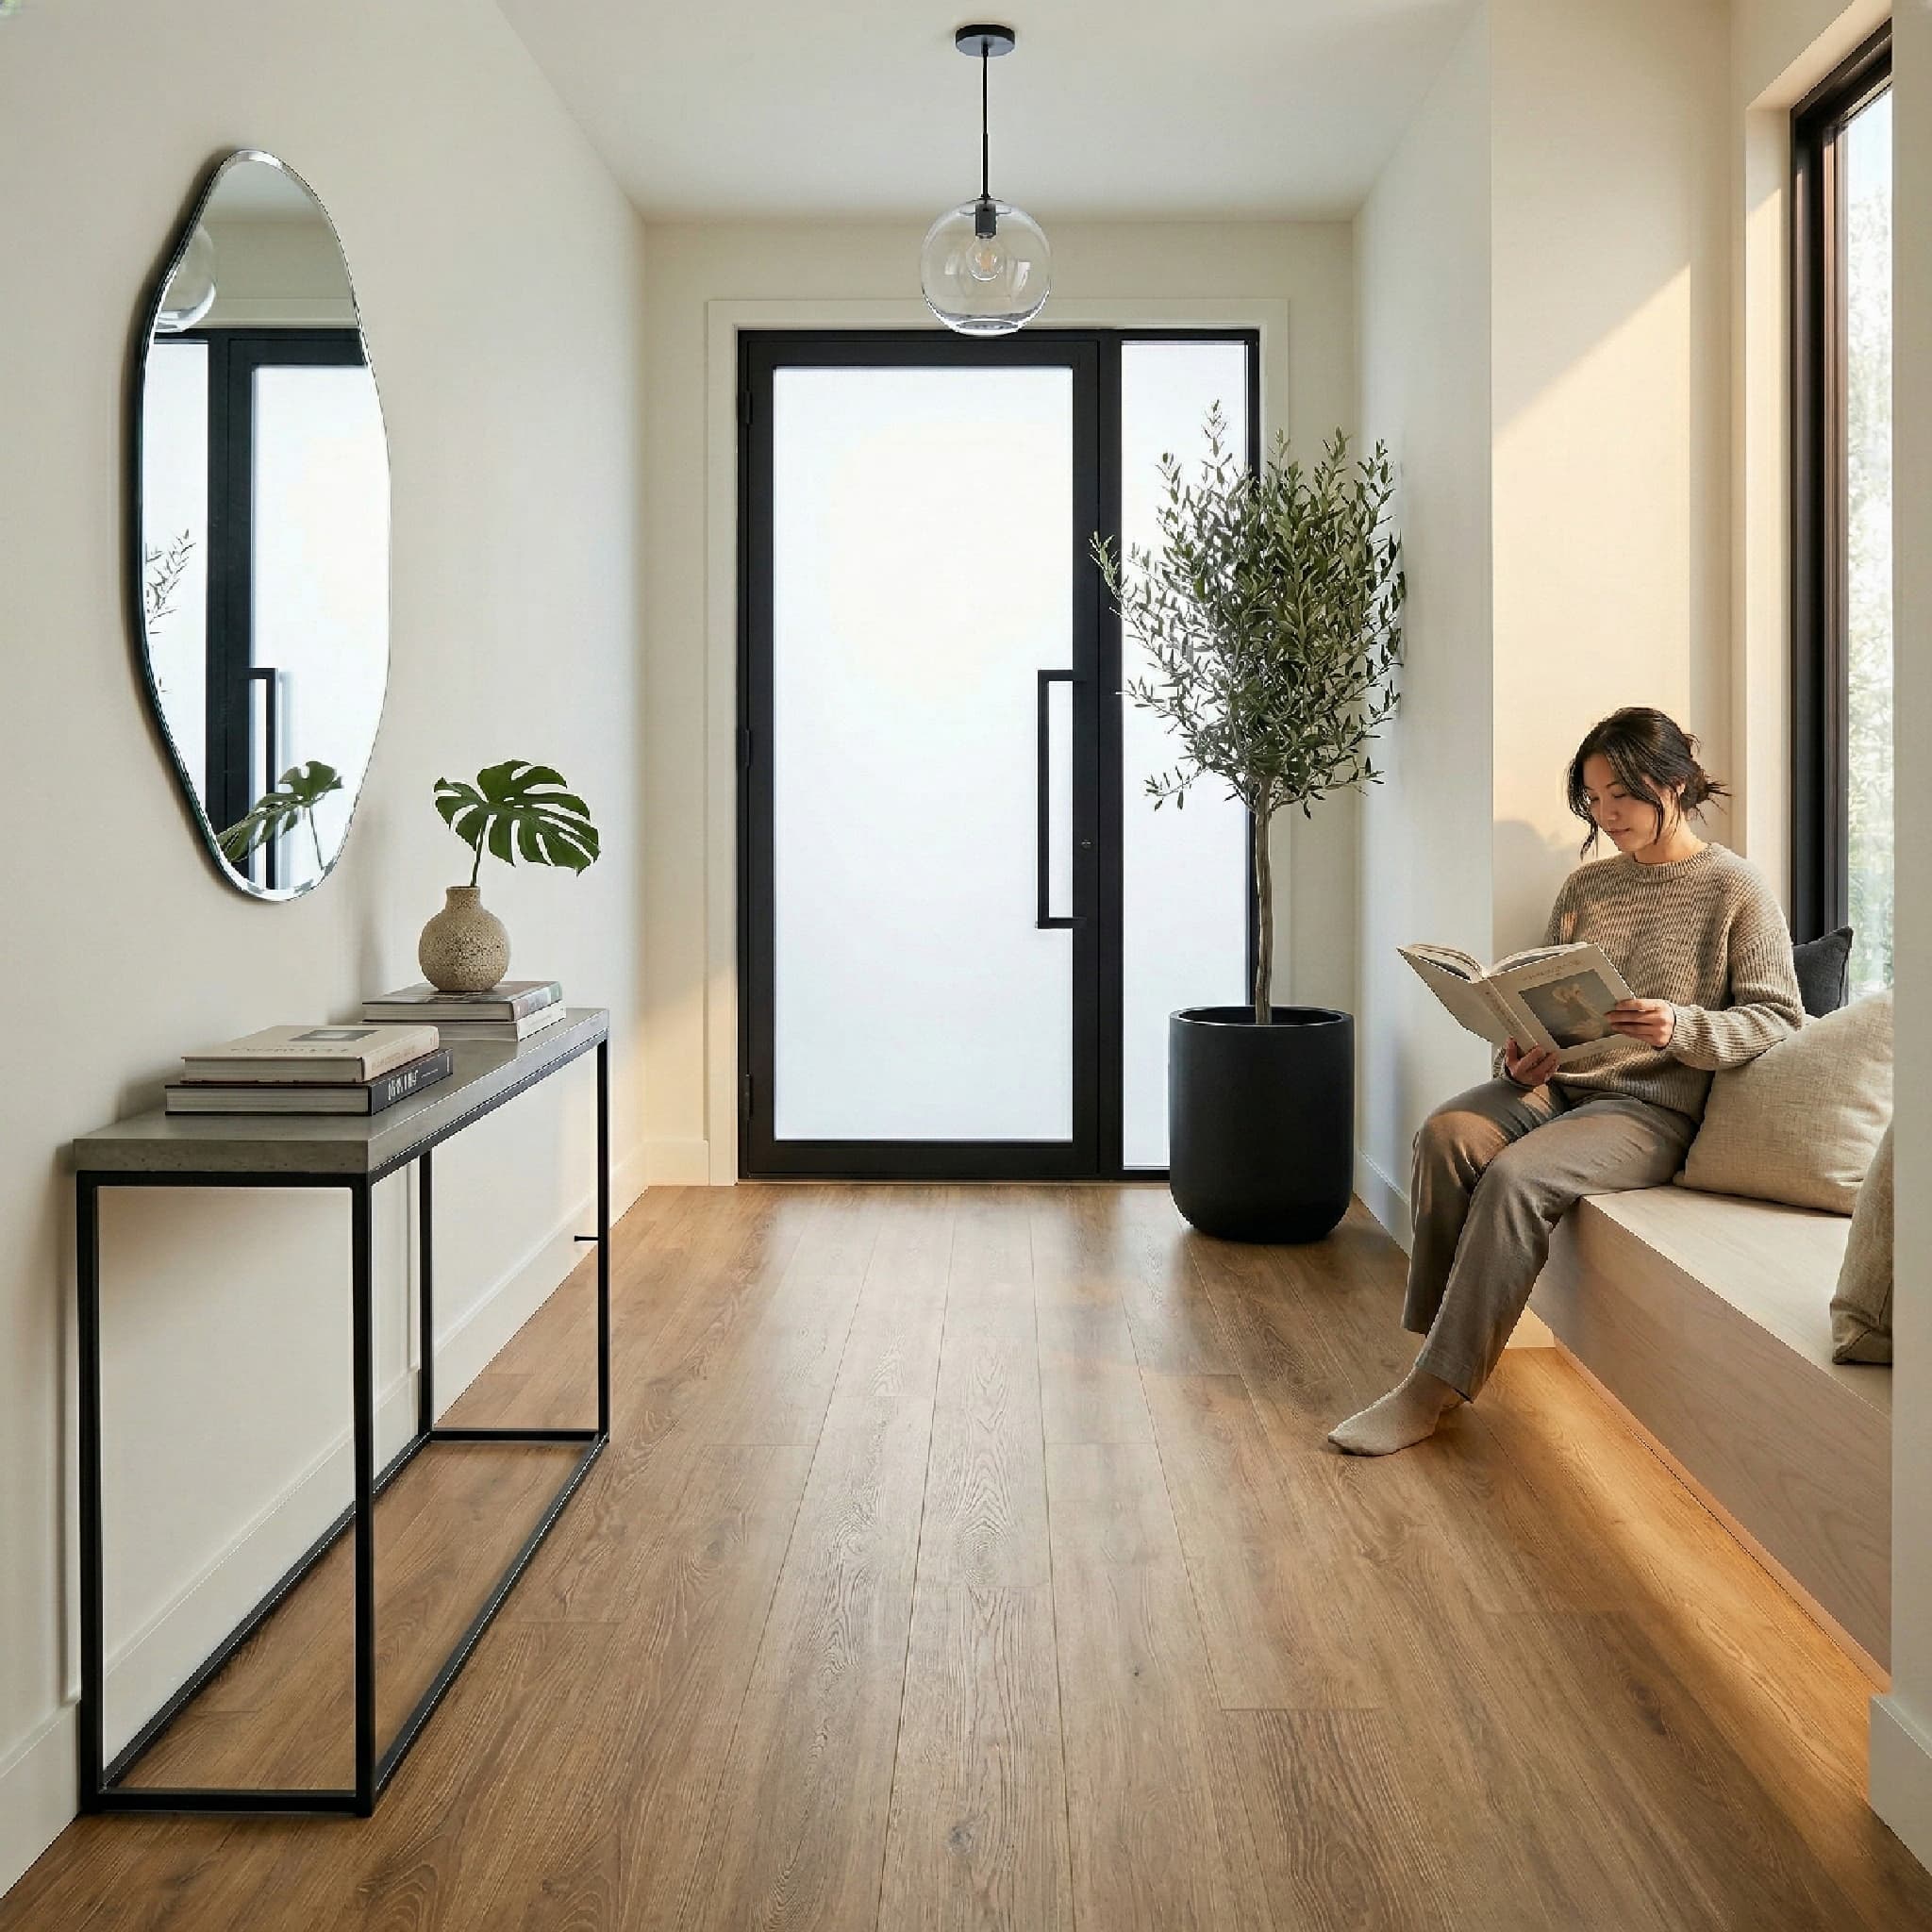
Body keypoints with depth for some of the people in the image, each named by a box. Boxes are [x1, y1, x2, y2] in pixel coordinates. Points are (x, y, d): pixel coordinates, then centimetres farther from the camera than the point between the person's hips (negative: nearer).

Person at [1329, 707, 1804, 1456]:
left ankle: (1436, 1389, -23)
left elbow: (1779, 1016, -4)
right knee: (1446, 1134, -27)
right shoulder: (1586, 886, 15)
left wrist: (1682, 1027, -22)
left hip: (1650, 1106, -5)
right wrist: (1519, 1053, -4)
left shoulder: (1736, 889, -1)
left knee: (1515, 1178, -31)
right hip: (1556, 1082, 5)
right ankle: (1441, 1346, -20)